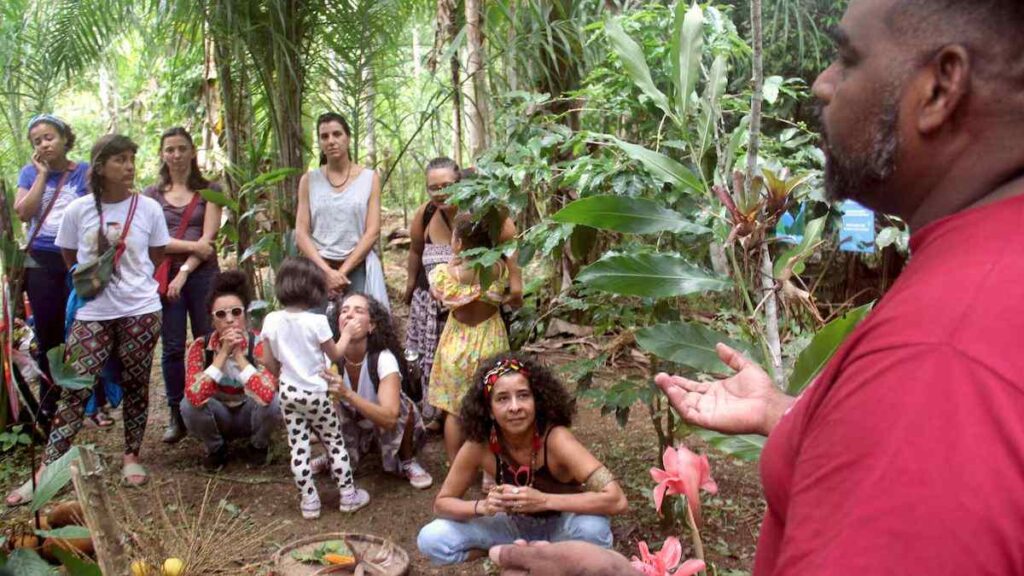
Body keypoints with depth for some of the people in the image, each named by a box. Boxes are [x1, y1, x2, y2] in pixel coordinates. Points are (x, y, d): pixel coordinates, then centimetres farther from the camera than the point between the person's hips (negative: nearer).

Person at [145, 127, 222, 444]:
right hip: (164, 275, 1)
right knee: (172, 348, 3)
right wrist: (192, 245, -10)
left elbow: (209, 236, -3)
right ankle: (176, 416, 12)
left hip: (202, 275, -1)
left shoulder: (209, 191, 7)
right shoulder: (152, 194, 11)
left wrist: (185, 271, -12)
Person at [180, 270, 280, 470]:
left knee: (274, 402, -32)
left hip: (250, 415, -1)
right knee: (188, 405, -29)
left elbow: (266, 395, -38)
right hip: (218, 418, 1)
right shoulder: (200, 346, -19)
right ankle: (216, 448, 1)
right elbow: (195, 396, -35)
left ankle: (258, 445, 0)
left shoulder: (258, 343, -23)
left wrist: (238, 355, -38)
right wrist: (223, 354, -37)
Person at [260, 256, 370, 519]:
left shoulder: (271, 320, -6)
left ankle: (309, 501, 17)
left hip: (288, 393, 4)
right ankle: (348, 494, 20)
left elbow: (268, 361, 1)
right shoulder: (317, 321, -17)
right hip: (315, 392, -3)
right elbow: (335, 354, -4)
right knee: (334, 442, 12)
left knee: (298, 447, 10)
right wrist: (347, 334, 11)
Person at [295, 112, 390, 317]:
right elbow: (301, 233, 2)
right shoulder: (309, 180, 8)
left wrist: (342, 271, -10)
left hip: (357, 268, -1)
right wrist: (327, 271, -12)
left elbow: (372, 232, -2)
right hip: (318, 268, 1)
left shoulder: (370, 178, 5)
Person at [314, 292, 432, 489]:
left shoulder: (384, 359, -33)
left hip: (382, 420, -3)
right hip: (351, 422, 4)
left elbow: (389, 418, -42)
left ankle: (407, 462, -4)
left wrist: (347, 394, -53)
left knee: (405, 408, -32)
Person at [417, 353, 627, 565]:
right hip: (517, 525, 3)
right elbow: (442, 503, -10)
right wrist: (483, 506, -31)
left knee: (592, 528, -38)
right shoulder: (479, 446, -22)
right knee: (431, 540, -14)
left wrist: (543, 500, -44)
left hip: (561, 525, -3)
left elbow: (616, 500, -40)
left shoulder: (555, 439, -32)